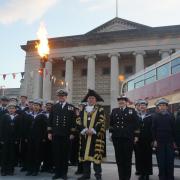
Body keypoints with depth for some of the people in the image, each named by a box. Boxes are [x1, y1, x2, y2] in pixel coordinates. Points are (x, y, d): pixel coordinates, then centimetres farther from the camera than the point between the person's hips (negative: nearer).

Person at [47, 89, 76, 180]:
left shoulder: (71, 107, 3)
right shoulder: (54, 107, 9)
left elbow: (73, 121, 1)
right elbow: (50, 120, 8)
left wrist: (72, 133, -4)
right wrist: (49, 132, 3)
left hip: (66, 135, -1)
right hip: (55, 134, 2)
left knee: (65, 154, 5)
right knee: (56, 154, 5)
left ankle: (64, 173, 16)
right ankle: (57, 172, 16)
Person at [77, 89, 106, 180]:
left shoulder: (100, 109, 3)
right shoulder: (82, 109, 13)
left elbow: (101, 122, -5)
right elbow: (78, 121, 5)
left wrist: (93, 130, -15)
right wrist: (84, 130, -10)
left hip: (96, 136, -3)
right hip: (84, 135, 4)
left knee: (96, 154, -3)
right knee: (85, 154, 7)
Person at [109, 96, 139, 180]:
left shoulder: (132, 111, 4)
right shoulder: (114, 111, 12)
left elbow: (136, 124, 1)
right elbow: (111, 123, 14)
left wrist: (136, 136, -4)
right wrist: (111, 133, 7)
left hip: (128, 138, -2)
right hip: (116, 138, 3)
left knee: (127, 158, 4)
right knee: (119, 158, 5)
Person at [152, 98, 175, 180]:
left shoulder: (171, 116, 6)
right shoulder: (155, 116, 3)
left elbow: (174, 129, 5)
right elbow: (153, 129, 1)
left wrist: (174, 141, 1)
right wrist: (154, 140, -6)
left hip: (169, 141, 1)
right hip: (159, 141, -1)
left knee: (170, 161, 3)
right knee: (161, 161, 2)